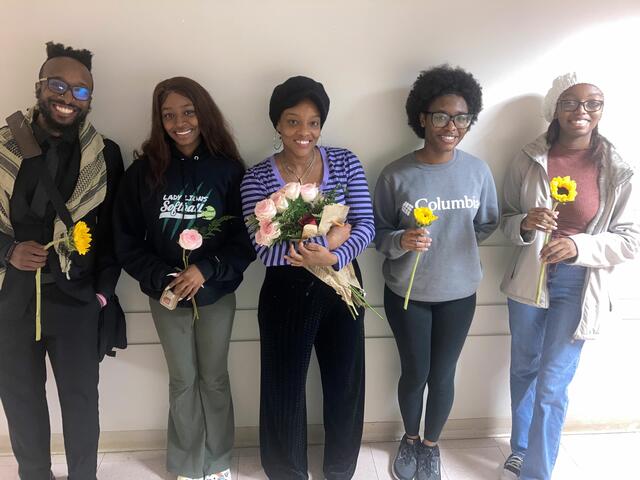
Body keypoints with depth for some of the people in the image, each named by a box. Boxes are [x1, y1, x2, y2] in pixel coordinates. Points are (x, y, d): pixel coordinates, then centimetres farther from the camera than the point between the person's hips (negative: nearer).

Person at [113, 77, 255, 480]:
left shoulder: (229, 169, -8)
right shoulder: (144, 171, -4)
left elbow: (247, 239, -8)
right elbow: (126, 241, -3)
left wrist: (206, 270, -20)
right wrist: (160, 279, -16)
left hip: (216, 295, -1)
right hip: (165, 296, 1)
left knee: (214, 378, 13)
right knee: (182, 381, 14)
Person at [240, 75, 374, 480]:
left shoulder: (346, 163, -3)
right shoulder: (257, 178, -9)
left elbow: (366, 226, -9)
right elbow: (264, 249, -18)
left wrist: (333, 257, -27)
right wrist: (328, 239, -21)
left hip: (341, 287, 2)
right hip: (286, 294, -2)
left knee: (345, 385, 16)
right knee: (285, 390, 12)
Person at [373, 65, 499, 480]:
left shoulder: (478, 171, -7)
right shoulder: (395, 175, -13)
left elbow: (488, 224, 6)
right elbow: (378, 233, -7)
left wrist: (453, 239, -9)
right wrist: (401, 241, -25)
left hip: (459, 292, 2)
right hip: (406, 292, -1)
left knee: (442, 375, 14)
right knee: (414, 373, 13)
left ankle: (431, 445, 42)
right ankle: (410, 439, 44)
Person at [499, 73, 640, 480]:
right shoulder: (529, 160, -5)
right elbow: (506, 218, 3)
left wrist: (579, 246, -23)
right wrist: (525, 224, -20)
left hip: (578, 287, -2)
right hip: (528, 278, 2)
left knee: (552, 385, 4)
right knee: (523, 370, 19)